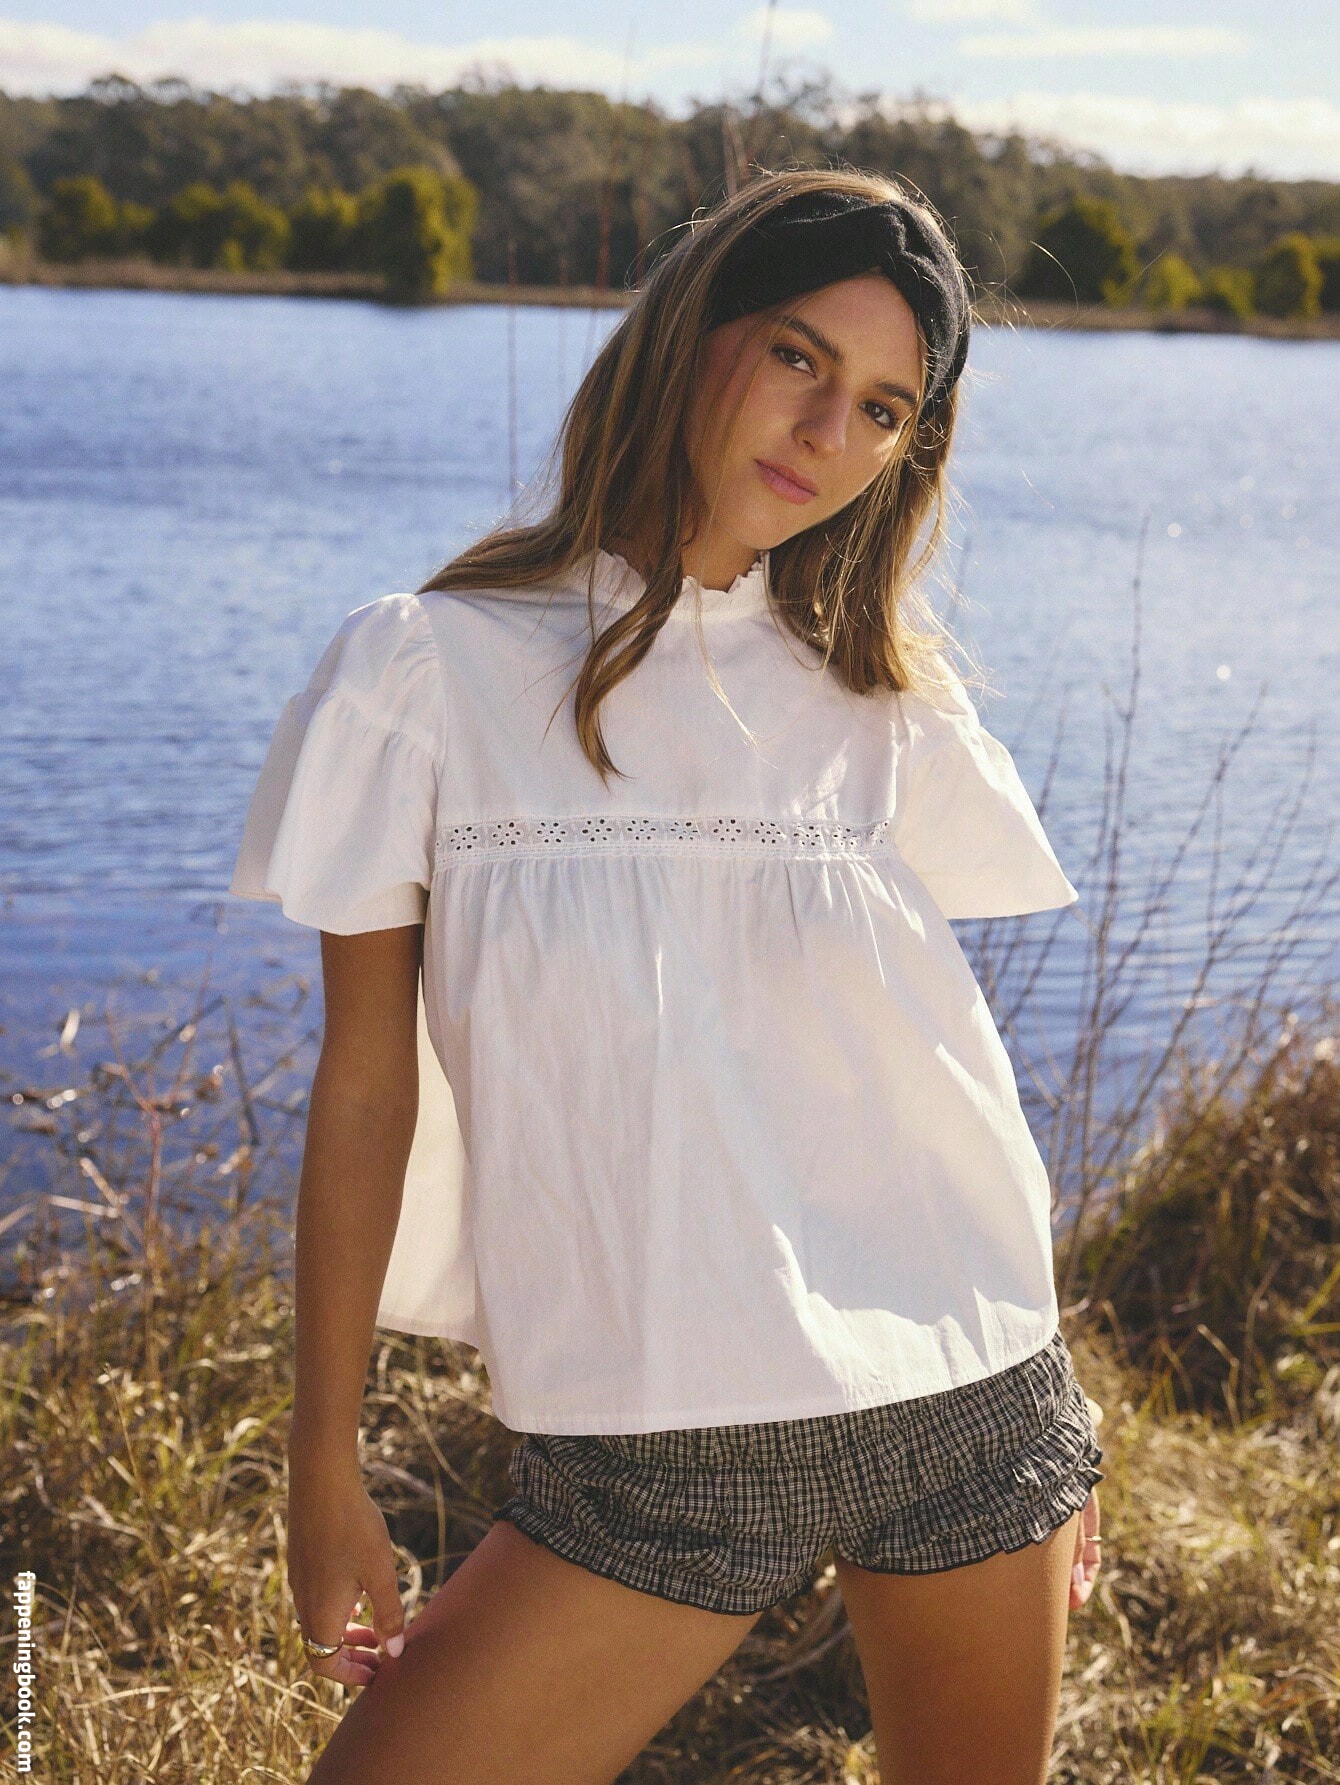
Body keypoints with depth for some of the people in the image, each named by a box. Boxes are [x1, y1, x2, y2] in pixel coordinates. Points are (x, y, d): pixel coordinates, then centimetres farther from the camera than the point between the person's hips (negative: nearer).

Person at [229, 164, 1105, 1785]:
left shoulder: (886, 701, 6)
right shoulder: (432, 670, -3)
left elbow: (960, 1067, 10)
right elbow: (364, 1086, -1)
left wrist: (1048, 1433, 13)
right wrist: (322, 1465, 0)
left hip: (969, 1400, 3)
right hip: (654, 1451, -2)